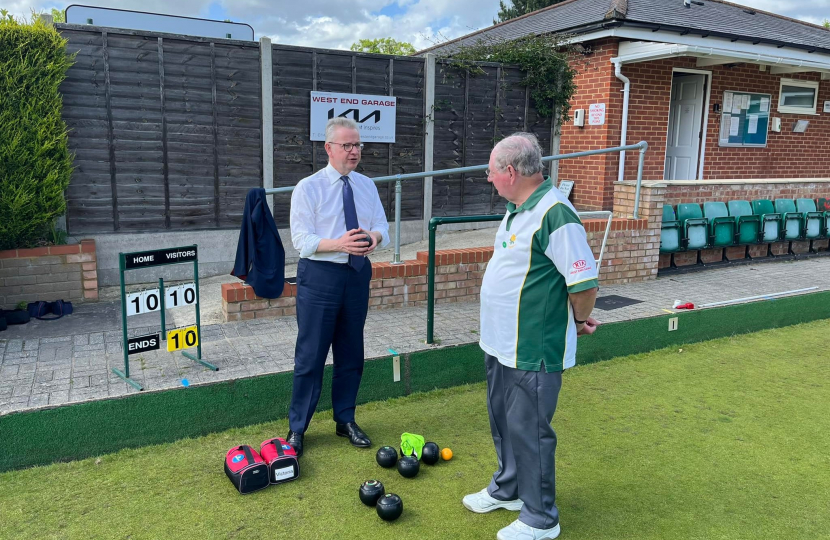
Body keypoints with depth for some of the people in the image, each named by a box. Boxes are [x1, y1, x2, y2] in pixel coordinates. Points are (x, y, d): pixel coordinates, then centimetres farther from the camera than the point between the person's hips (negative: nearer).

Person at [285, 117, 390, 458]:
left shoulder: (367, 186, 9)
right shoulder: (308, 188, -6)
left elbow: (382, 226, 7)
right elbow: (301, 239, -11)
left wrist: (375, 236, -17)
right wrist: (339, 243, -28)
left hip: (358, 274, 5)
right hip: (319, 275, -5)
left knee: (351, 353, 13)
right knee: (310, 355, 1)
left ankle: (345, 420, 30)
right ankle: (297, 429, 16)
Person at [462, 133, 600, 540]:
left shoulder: (555, 214, -23)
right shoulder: (517, 209, 9)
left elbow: (584, 283, -23)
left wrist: (578, 321, -6)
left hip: (532, 351, -10)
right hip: (499, 344, 10)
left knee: (529, 431, 4)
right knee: (502, 421, 23)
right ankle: (507, 489, 44)